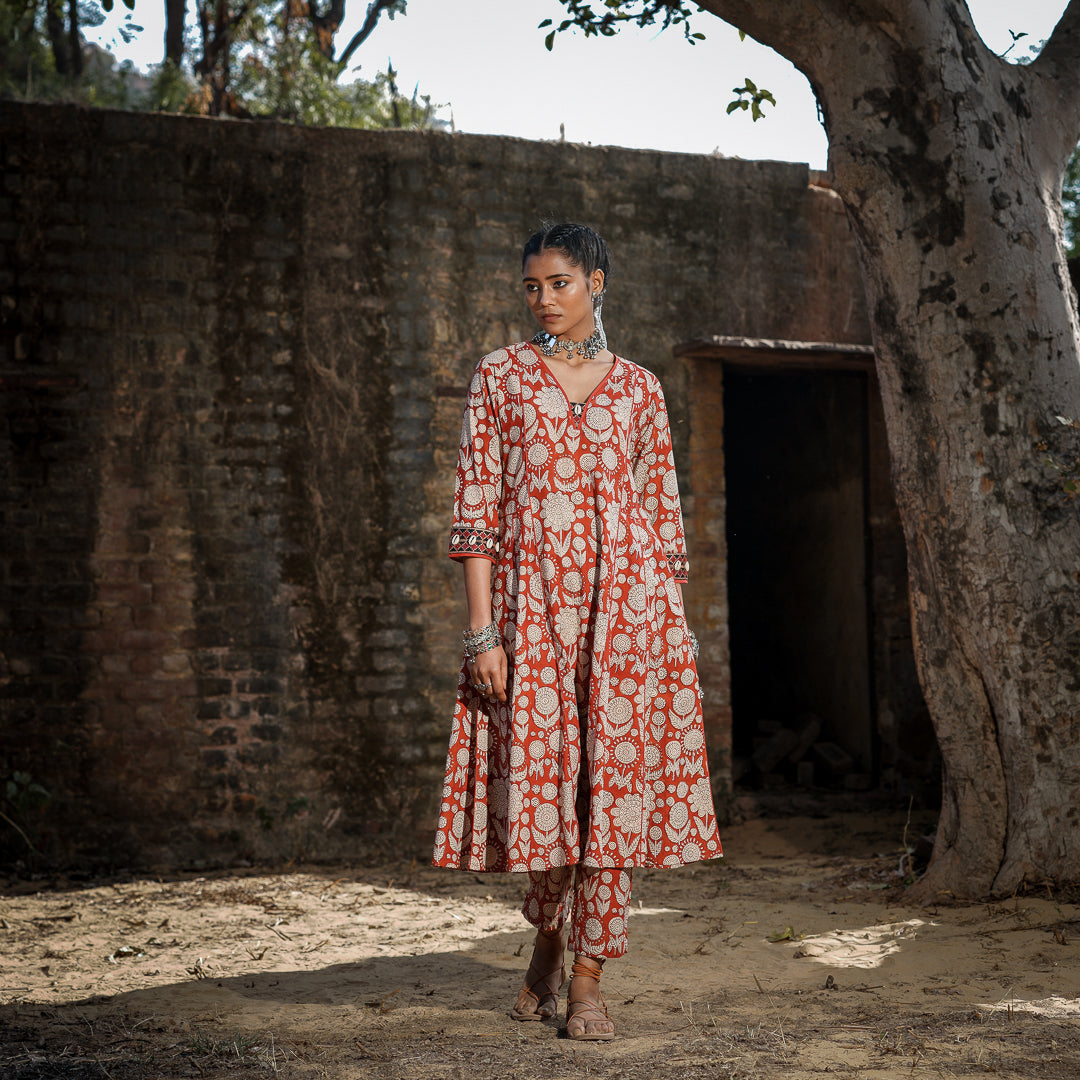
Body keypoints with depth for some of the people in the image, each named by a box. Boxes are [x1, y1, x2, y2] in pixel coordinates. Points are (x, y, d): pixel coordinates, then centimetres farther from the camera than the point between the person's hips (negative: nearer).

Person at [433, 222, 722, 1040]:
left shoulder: (637, 388, 10)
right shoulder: (500, 377, 6)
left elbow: (663, 513, 11)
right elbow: (475, 506, 0)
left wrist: (673, 624, 6)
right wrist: (482, 628, -8)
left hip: (626, 601, 1)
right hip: (532, 602, 0)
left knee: (613, 780, -4)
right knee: (539, 777, 2)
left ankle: (588, 982, 4)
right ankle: (548, 949, 27)